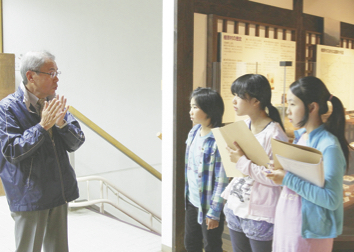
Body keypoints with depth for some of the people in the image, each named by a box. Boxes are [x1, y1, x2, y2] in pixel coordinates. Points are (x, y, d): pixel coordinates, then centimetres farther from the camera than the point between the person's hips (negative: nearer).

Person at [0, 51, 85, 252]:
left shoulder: (55, 103, 5)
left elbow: (76, 143, 2)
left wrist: (62, 123, -18)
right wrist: (43, 126, -23)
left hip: (60, 192, 6)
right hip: (29, 196, -6)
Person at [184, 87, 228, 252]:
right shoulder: (194, 132, 2)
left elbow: (222, 181, -21)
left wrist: (214, 213, -18)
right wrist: (187, 195, 16)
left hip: (208, 205, -7)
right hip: (192, 201, 7)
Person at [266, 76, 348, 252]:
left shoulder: (328, 146, -19)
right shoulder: (300, 138, 5)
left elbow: (331, 199, -24)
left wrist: (288, 179, -24)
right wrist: (279, 172, -3)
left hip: (308, 233, -7)